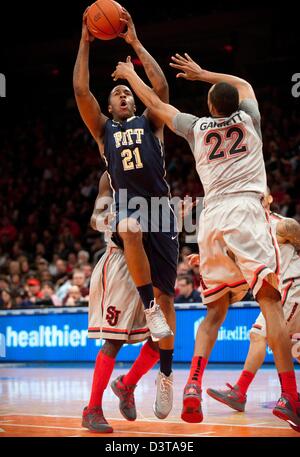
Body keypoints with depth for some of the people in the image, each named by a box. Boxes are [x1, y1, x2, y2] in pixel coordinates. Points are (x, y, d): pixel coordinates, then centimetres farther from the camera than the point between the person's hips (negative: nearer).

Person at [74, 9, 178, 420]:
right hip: (127, 207, -1)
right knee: (130, 229, -41)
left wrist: (135, 43, 3)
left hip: (161, 208, 1)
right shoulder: (104, 129, 17)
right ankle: (149, 307, -28)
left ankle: (166, 374, 9)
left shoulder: (150, 123, 17)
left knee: (166, 296, -1)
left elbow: (161, 87, 1)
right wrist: (86, 42, 4)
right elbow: (80, 90, 6)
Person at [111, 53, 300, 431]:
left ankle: (193, 386, -7)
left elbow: (154, 103, 29)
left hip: (212, 216, 3)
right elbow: (243, 84, 37)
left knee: (215, 310, 12)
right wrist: (201, 74, 46)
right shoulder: (249, 119, 14)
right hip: (247, 210, -3)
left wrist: (129, 74, 44)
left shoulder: (197, 127, 15)